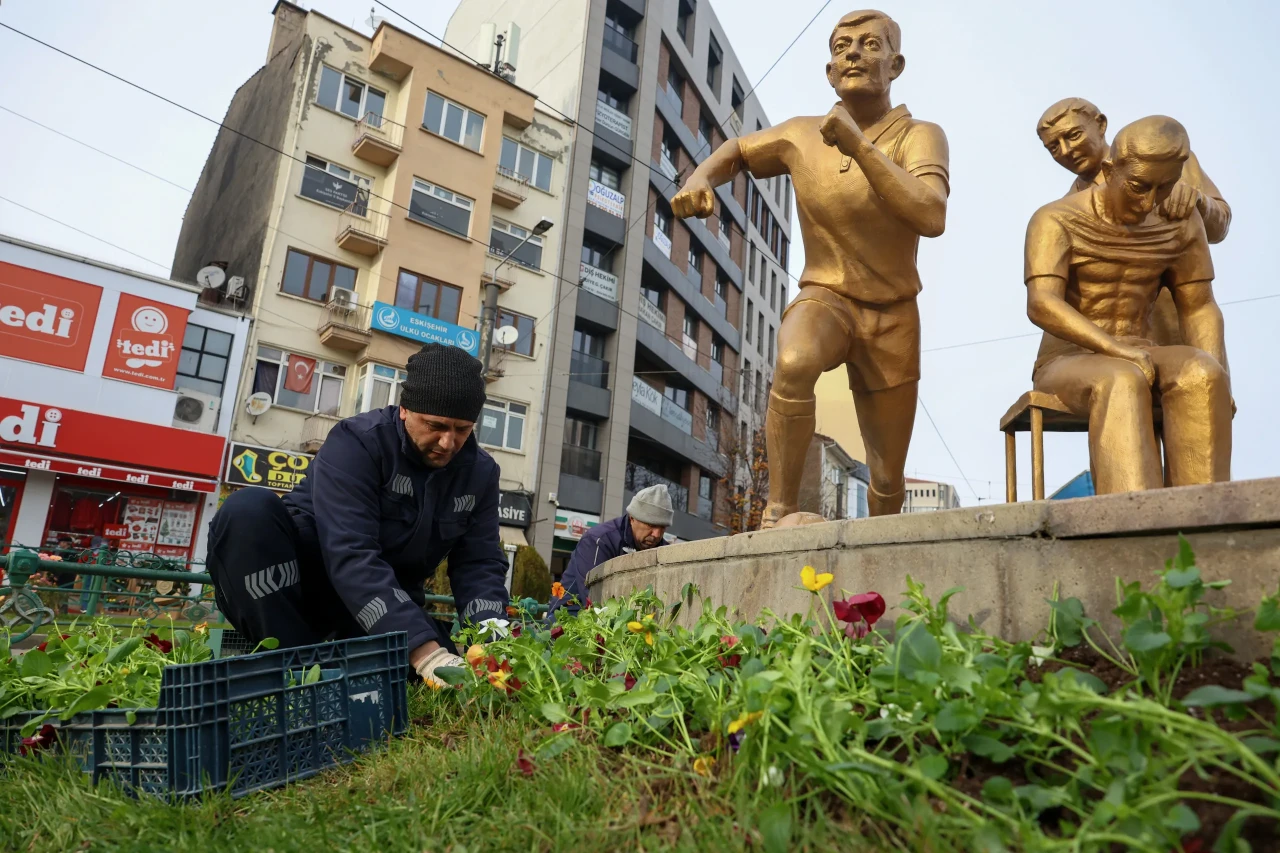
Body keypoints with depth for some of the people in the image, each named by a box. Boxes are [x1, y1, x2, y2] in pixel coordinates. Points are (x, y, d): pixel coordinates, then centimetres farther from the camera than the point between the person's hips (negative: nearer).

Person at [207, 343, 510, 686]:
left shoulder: (480, 473, -5)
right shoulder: (357, 442, -21)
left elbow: (480, 562, -6)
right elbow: (350, 555, -33)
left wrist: (491, 631, -29)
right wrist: (424, 651, -42)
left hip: (391, 599, 4)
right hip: (304, 575, -4)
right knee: (248, 509, -31)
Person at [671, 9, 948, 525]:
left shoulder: (920, 135, -13)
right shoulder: (801, 136, -4)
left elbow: (931, 218, -31)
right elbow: (735, 152, 14)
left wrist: (857, 144, -34)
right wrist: (700, 178, -9)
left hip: (892, 317, 0)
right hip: (824, 296, 0)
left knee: (888, 479, 8)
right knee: (794, 363, -39)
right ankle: (781, 510, -23)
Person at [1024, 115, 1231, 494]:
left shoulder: (1180, 223, 4)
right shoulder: (1057, 220, -11)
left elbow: (1199, 308, 5)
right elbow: (1041, 305, -24)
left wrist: (1220, 379, -11)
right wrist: (1116, 349, -35)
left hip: (1138, 364, 4)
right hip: (1067, 365, -4)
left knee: (1200, 376, -29)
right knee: (1122, 384, -37)